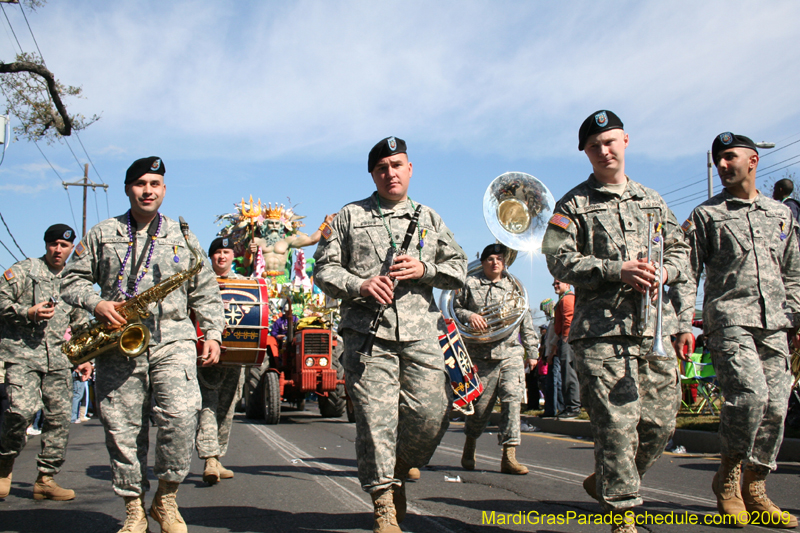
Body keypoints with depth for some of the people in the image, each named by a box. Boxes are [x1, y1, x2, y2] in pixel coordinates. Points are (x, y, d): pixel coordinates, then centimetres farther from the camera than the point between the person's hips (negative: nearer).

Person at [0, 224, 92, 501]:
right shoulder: (24, 270, 6)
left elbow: (80, 323, 24)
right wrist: (28, 313, -15)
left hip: (59, 359, 5)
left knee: (60, 418, -1)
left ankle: (46, 479, 8)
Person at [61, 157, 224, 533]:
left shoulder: (183, 238, 15)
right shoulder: (101, 235, 13)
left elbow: (205, 292, 16)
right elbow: (73, 280, 13)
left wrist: (213, 334, 5)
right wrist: (96, 304, -6)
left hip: (173, 341, 0)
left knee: (180, 415, -18)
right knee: (122, 428, -1)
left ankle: (166, 499, 1)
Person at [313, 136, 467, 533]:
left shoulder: (429, 219, 21)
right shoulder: (348, 217, 14)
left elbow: (459, 269, 19)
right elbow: (324, 269, 8)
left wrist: (424, 270, -2)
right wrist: (359, 286, -10)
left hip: (421, 332, 2)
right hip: (368, 333, -2)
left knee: (431, 414, -5)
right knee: (376, 418, -7)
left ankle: (399, 471, 23)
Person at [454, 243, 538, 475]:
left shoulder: (514, 286, 16)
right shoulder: (470, 284, 8)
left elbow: (526, 321, 18)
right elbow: (454, 307, 9)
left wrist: (532, 352, 16)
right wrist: (469, 315, -11)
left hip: (511, 353, 2)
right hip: (480, 355, -2)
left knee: (512, 399, -13)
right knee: (480, 404, 2)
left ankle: (509, 456, -12)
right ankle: (470, 446, 30)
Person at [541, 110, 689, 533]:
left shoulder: (652, 201, 22)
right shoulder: (573, 204, 7)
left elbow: (679, 252, 20)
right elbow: (559, 258, -5)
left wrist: (664, 271, -3)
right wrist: (616, 270, -16)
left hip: (655, 326, 5)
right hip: (602, 328, -5)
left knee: (660, 422, 5)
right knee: (617, 422, -9)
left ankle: (605, 482, 27)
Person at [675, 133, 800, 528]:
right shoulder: (705, 215, 9)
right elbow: (688, 273, 4)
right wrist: (683, 324, -5)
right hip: (729, 321, -4)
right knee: (750, 394, -21)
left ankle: (754, 490, 10)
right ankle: (727, 476, -2)